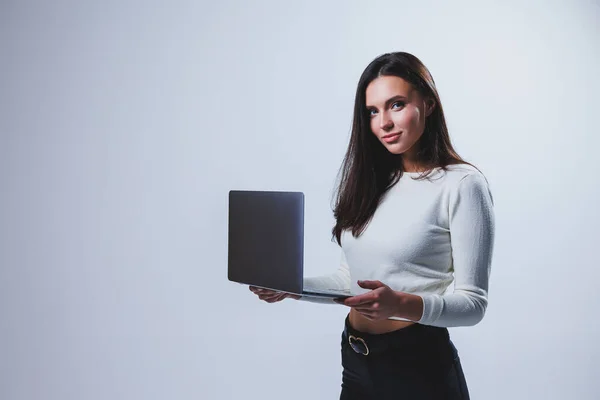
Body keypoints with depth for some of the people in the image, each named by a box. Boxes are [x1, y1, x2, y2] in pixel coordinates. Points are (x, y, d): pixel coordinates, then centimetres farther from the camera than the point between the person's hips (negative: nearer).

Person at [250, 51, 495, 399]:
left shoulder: (462, 184, -12)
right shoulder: (371, 182, 9)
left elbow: (473, 303, -14)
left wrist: (403, 305, -31)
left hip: (419, 363, -6)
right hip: (355, 359, 6)